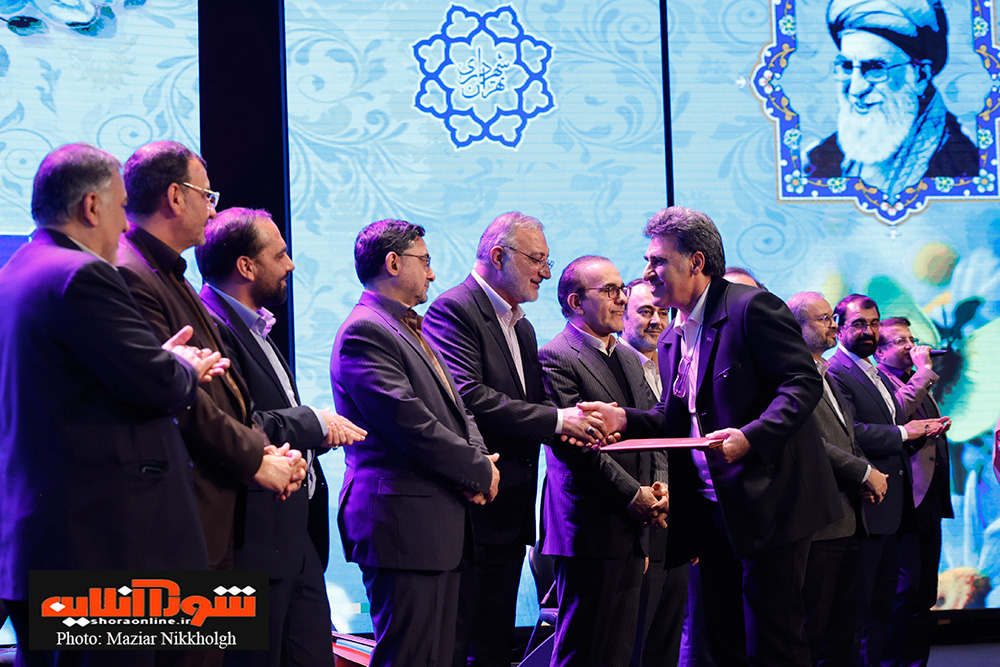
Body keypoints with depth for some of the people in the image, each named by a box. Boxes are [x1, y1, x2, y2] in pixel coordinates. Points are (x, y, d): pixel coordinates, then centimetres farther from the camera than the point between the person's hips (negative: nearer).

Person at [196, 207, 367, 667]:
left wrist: (322, 433, 4)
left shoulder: (253, 327, 19)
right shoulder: (213, 327, -15)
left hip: (296, 538, 10)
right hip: (255, 541, -10)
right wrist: (315, 424, -12)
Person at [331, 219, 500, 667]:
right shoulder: (364, 332, -11)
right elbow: (410, 422, -19)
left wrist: (480, 459, 0)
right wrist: (480, 470, -9)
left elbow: (455, 406, 21)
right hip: (403, 523, -10)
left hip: (441, 522, 10)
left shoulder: (410, 329, 21)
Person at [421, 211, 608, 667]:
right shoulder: (453, 310, -10)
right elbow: (467, 397, -23)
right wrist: (556, 420, -20)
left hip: (510, 511, 9)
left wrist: (569, 424, -2)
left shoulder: (521, 326, 21)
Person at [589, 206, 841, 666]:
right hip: (712, 508, 8)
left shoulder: (751, 307, -9)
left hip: (768, 503, -8)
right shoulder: (672, 341, 17)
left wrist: (750, 437, -28)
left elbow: (803, 382, -15)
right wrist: (625, 419, 0)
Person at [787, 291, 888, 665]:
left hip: (848, 522, 10)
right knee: (811, 631, -6)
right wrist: (864, 473, -14)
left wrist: (866, 475, 4)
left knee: (842, 628, 12)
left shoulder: (829, 378, 21)